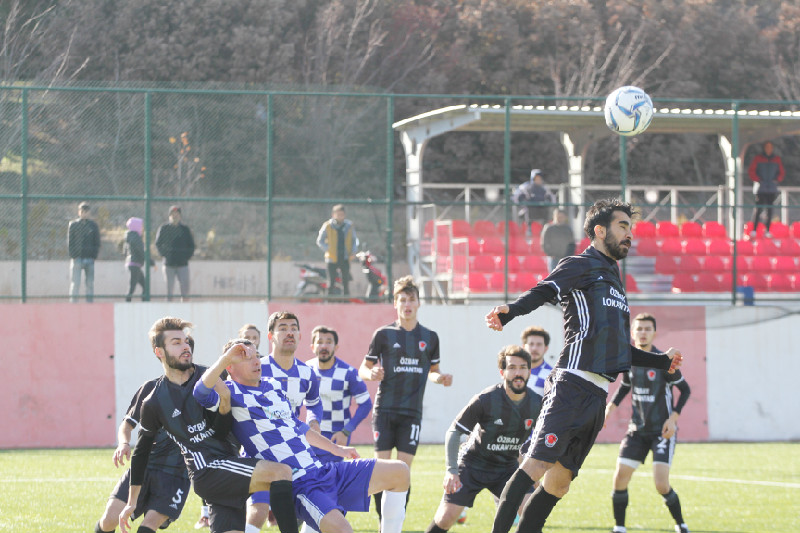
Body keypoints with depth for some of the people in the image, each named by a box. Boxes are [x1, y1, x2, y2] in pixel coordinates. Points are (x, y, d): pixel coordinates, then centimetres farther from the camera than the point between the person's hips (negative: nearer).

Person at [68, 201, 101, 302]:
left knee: (90, 283, 3)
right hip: (77, 258, -2)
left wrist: (94, 256, -2)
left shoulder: (93, 225, 10)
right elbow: (69, 242, 4)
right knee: (75, 283, -6)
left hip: (90, 259, 2)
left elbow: (97, 243, 10)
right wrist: (73, 256, -7)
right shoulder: (73, 224, 5)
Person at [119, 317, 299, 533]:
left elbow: (221, 432, 5)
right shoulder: (154, 403, 1)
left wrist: (225, 400, -13)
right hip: (206, 471, -5)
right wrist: (132, 502, 19)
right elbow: (141, 452, 14)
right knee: (281, 472, -24)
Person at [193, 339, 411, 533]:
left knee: (399, 472, 4)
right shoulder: (230, 394, -6)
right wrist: (227, 355, -32)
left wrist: (336, 449, 39)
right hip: (295, 485, -9)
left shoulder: (273, 385, 19)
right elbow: (202, 392, -28)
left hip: (322, 470, 9)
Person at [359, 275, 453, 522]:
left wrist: (440, 378, -2)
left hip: (412, 412, 1)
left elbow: (432, 371, 21)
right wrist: (371, 374, -16)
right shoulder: (384, 334, 2)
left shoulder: (429, 337, 8)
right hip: (385, 409, -1)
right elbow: (363, 368, 7)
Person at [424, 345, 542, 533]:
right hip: (472, 466, -3)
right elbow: (453, 433, -13)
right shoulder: (485, 400, -21)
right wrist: (452, 471, -20)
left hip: (506, 468, 3)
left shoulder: (536, 403, -10)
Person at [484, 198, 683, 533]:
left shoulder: (613, 282, 27)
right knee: (537, 465, -19)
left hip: (596, 394, 9)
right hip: (573, 387, -9)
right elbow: (542, 292, -19)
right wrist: (508, 312, -38)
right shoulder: (580, 266, 1)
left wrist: (663, 362, 40)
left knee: (559, 481, 6)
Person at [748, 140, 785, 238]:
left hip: (772, 189, 3)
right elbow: (751, 171, 2)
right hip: (760, 189, -3)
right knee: (758, 209, -10)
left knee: (770, 210, 2)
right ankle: (754, 230, -9)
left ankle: (767, 231, 6)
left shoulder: (777, 159, 9)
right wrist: (757, 180, -9)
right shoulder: (758, 159, 2)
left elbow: (782, 172, 15)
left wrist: (777, 180, 0)